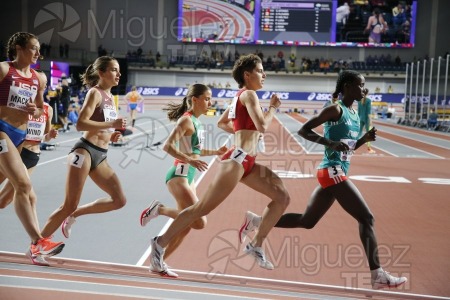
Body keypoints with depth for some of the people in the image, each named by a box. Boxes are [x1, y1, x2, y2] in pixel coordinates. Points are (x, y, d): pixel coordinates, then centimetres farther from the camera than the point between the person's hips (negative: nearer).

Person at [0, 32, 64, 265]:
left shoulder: (39, 78, 12)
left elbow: (40, 109, 23)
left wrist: (36, 112, 1)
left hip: (20, 136, 7)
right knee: (23, 185, -17)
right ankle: (38, 242, -20)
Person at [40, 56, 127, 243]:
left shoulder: (110, 97, 17)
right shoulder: (95, 93, -7)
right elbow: (81, 124, -19)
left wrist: (111, 136, 7)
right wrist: (112, 124, -23)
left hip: (100, 156, 8)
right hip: (84, 151, -8)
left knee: (119, 200, 2)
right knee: (69, 205, -8)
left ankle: (74, 215, 15)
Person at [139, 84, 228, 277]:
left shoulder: (197, 122, 14)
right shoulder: (186, 120, -13)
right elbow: (167, 146, -23)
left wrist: (215, 152, 17)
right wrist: (189, 160, -31)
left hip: (189, 177, 9)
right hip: (179, 175, -9)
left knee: (185, 226, 10)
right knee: (199, 222, -16)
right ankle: (159, 209, -1)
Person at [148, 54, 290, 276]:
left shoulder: (239, 96, 19)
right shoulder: (249, 94, -7)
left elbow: (221, 123, 30)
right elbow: (262, 126, -19)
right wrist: (273, 107, -3)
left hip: (247, 163, 10)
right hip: (237, 160, -10)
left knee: (282, 197, 5)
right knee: (202, 209, -7)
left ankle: (256, 245, 9)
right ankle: (161, 243, 3)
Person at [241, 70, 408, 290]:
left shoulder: (354, 113, 16)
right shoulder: (336, 110, -10)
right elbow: (303, 130, -13)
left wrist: (366, 139, 5)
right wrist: (331, 143, -23)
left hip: (333, 174, 10)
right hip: (332, 172, -10)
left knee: (306, 221, 14)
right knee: (366, 218, -8)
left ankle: (256, 221, 20)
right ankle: (378, 275, -3)